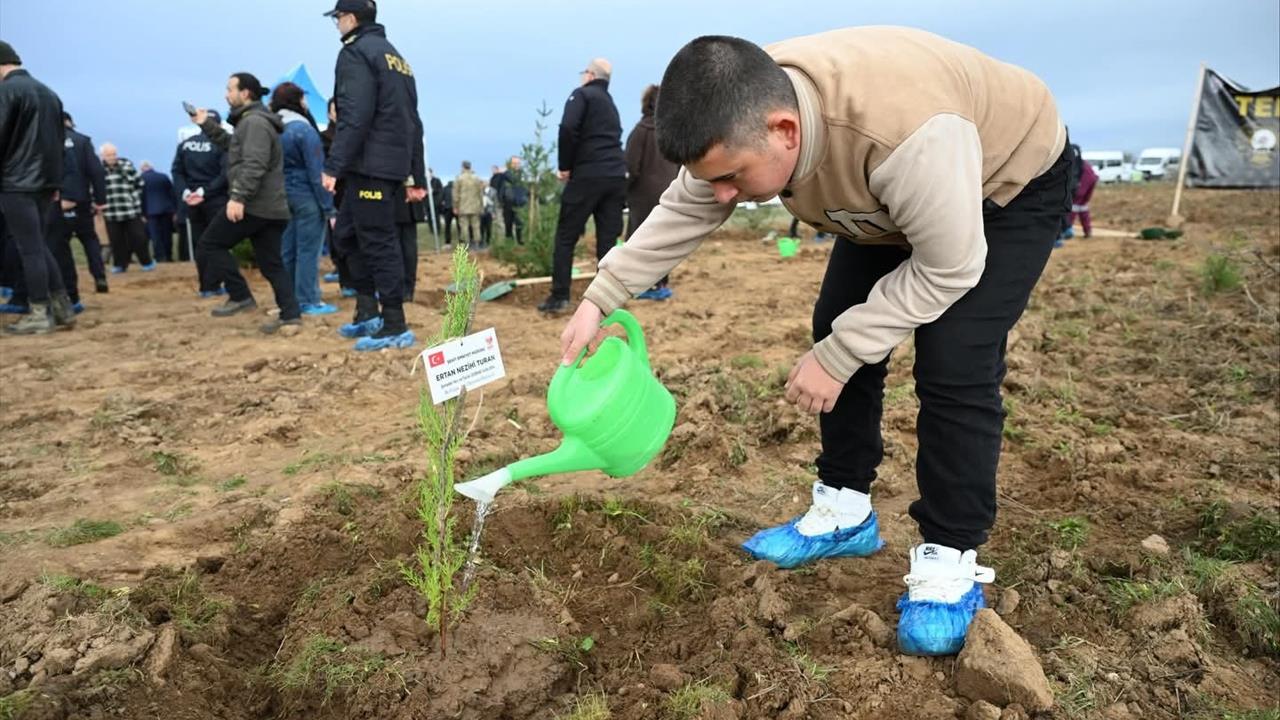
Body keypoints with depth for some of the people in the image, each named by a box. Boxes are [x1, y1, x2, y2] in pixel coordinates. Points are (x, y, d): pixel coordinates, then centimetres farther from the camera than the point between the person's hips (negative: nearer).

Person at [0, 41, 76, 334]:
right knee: (38, 245, 14)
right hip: (45, 180, 8)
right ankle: (62, 307, 11)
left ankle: (40, 314, 1)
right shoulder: (48, 92, 14)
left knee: (29, 248, -3)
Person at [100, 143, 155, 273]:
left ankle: (147, 262, 15)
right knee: (116, 240, 6)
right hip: (111, 212, 1)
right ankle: (120, 264, 18)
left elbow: (139, 183, 6)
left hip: (131, 210, 0)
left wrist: (134, 198, 2)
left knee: (138, 237, 2)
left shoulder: (127, 165, 0)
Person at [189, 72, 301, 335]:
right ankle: (291, 316, 1)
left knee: (210, 244, 2)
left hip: (253, 205, -10)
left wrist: (238, 197, -28)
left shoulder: (254, 121, -11)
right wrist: (207, 124, 32)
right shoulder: (251, 121, 23)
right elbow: (232, 147, 35)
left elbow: (253, 165, -23)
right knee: (271, 264, 7)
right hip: (270, 206, 10)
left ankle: (240, 296, 0)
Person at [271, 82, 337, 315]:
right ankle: (309, 301, 0)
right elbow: (316, 172, -15)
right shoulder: (303, 129, -13)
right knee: (308, 250, -3)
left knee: (287, 249, 11)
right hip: (306, 195, -7)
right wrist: (328, 207, -12)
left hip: (283, 195, 7)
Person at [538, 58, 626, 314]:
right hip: (616, 176, 6)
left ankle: (559, 297, 1)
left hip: (587, 175, -6)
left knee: (565, 236, 2)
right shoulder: (611, 103, 25)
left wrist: (565, 166, -5)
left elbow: (568, 128, -14)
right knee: (608, 240, 6)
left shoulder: (582, 94, 2)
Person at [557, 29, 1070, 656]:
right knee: (836, 329, 0)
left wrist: (837, 357, -28)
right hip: (889, 196, 7)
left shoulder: (904, 132, -44)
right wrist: (599, 300, -13)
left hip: (1010, 183, -6)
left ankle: (951, 560, -2)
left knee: (953, 366, -19)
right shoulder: (741, 118, -23)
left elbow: (948, 268, -31)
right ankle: (844, 511, 15)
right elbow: (678, 214, -9)